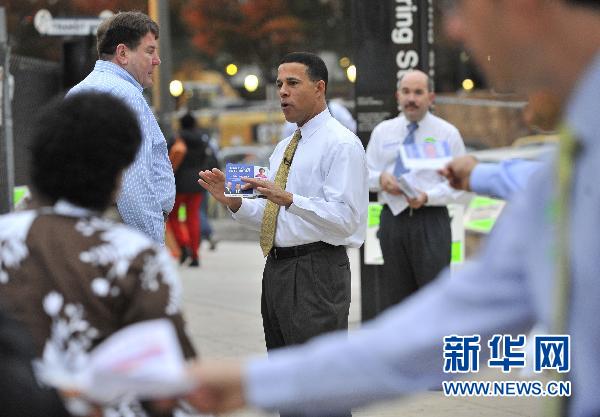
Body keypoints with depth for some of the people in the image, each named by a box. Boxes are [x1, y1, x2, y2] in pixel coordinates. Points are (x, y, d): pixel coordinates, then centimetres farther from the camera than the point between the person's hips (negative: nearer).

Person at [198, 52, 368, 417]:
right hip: (277, 269, 9)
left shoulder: (341, 144, -9)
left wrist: (289, 200, -27)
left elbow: (346, 218, -19)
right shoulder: (284, 147, 18)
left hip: (316, 273, -9)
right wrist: (233, 201, 3)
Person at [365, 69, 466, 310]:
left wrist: (427, 197, -19)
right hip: (392, 218, 3)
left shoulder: (447, 133, 2)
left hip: (430, 220, -3)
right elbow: (366, 173, 15)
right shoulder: (383, 131, 11)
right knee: (394, 293, 8)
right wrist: (380, 179, -9)